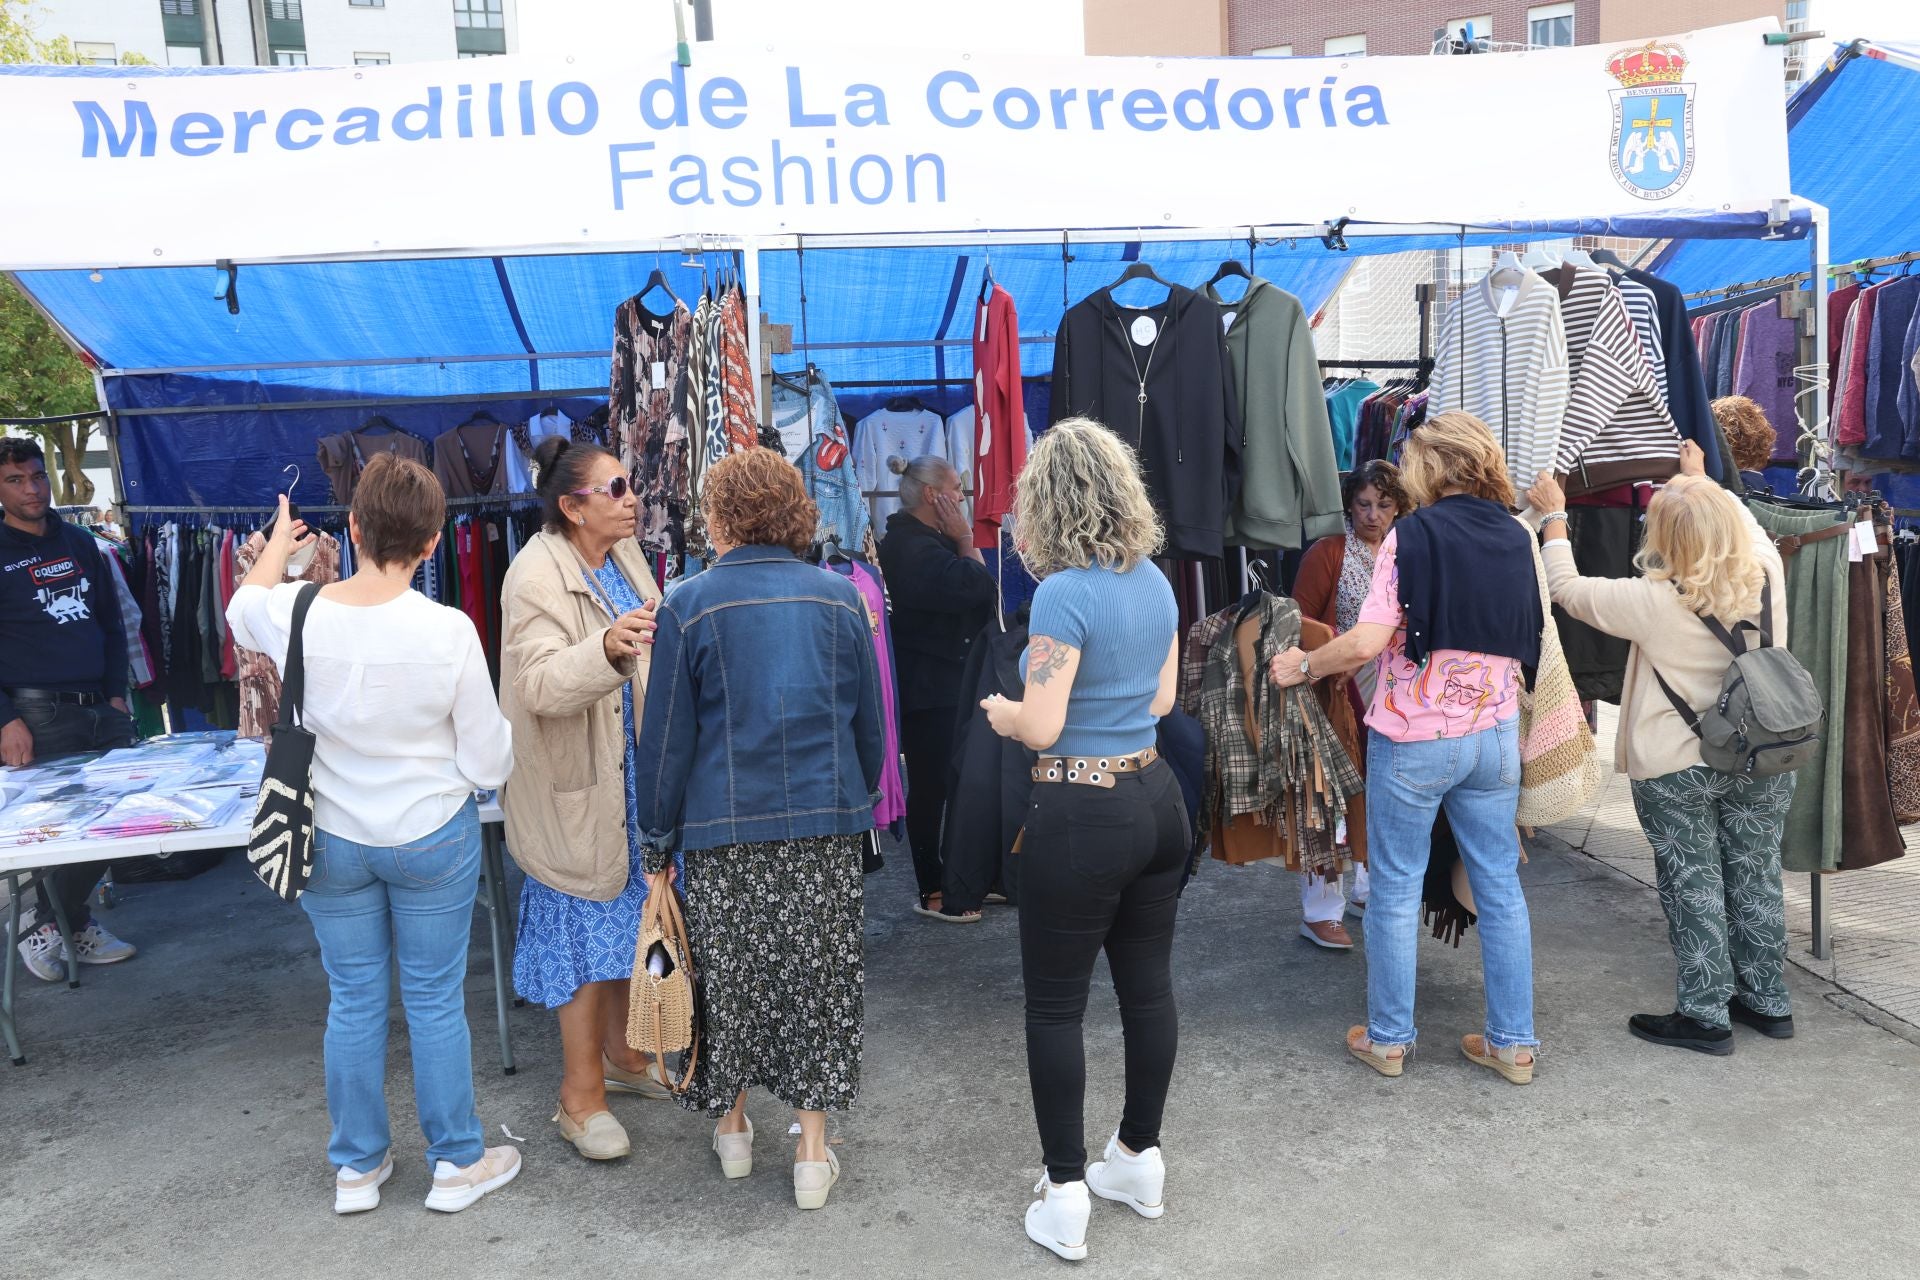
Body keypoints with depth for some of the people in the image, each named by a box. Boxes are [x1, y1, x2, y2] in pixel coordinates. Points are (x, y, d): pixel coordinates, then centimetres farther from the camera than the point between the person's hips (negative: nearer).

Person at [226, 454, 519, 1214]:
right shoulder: (448, 632, -21)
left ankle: (358, 1168, 33)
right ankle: (457, 1164, 27)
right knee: (436, 1001, 12)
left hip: (331, 839, 3)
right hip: (432, 838, -2)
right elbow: (490, 765, -14)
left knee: (354, 1000, 17)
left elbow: (242, 610, 16)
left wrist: (278, 546, 34)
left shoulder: (294, 613, -13)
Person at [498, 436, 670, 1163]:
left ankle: (618, 1053, 35)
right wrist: (608, 649, -45)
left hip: (630, 774, 8)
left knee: (627, 912, 18)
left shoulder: (624, 555, 6)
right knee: (587, 925, 0)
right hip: (575, 783, -8)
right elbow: (542, 686, -31)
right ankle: (580, 1096, 14)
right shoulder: (537, 575, -19)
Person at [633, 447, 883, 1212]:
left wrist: (657, 845, 5)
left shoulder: (690, 605, -5)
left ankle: (732, 1124, 33)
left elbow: (666, 737, -3)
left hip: (726, 822, -1)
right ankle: (813, 1152, 17)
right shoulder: (841, 598, 2)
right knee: (817, 975, 10)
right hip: (825, 818, 2)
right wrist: (861, 804, 22)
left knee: (730, 974, 15)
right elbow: (870, 722, 9)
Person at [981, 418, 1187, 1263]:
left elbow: (1041, 726, -19)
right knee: (1148, 985, 17)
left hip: (1081, 816, -8)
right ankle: (1140, 1161, 34)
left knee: (1055, 1006, 6)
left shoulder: (1064, 593, -18)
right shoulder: (1155, 581, 6)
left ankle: (1065, 1195, 16)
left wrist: (1001, 712, 1)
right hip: (1156, 799, 8)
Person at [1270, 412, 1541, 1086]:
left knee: (1396, 890, 8)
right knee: (1501, 887, 13)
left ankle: (1388, 1038, 19)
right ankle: (1512, 1042, 22)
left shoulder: (1412, 534, -13)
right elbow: (1524, 644, 12)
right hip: (1495, 735, 5)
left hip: (1411, 740, -5)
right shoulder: (1516, 538, 5)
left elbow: (1366, 643, -20)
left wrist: (1302, 666, -5)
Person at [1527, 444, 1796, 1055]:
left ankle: (1705, 1016, 16)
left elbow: (1565, 588, -9)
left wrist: (1553, 516, 3)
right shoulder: (1769, 574, -8)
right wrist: (1703, 483, 30)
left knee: (1693, 888, 7)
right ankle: (1767, 1001, 32)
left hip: (1676, 770, -5)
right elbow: (1747, 526, 16)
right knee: (1757, 878, 17)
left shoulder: (1654, 601, -23)